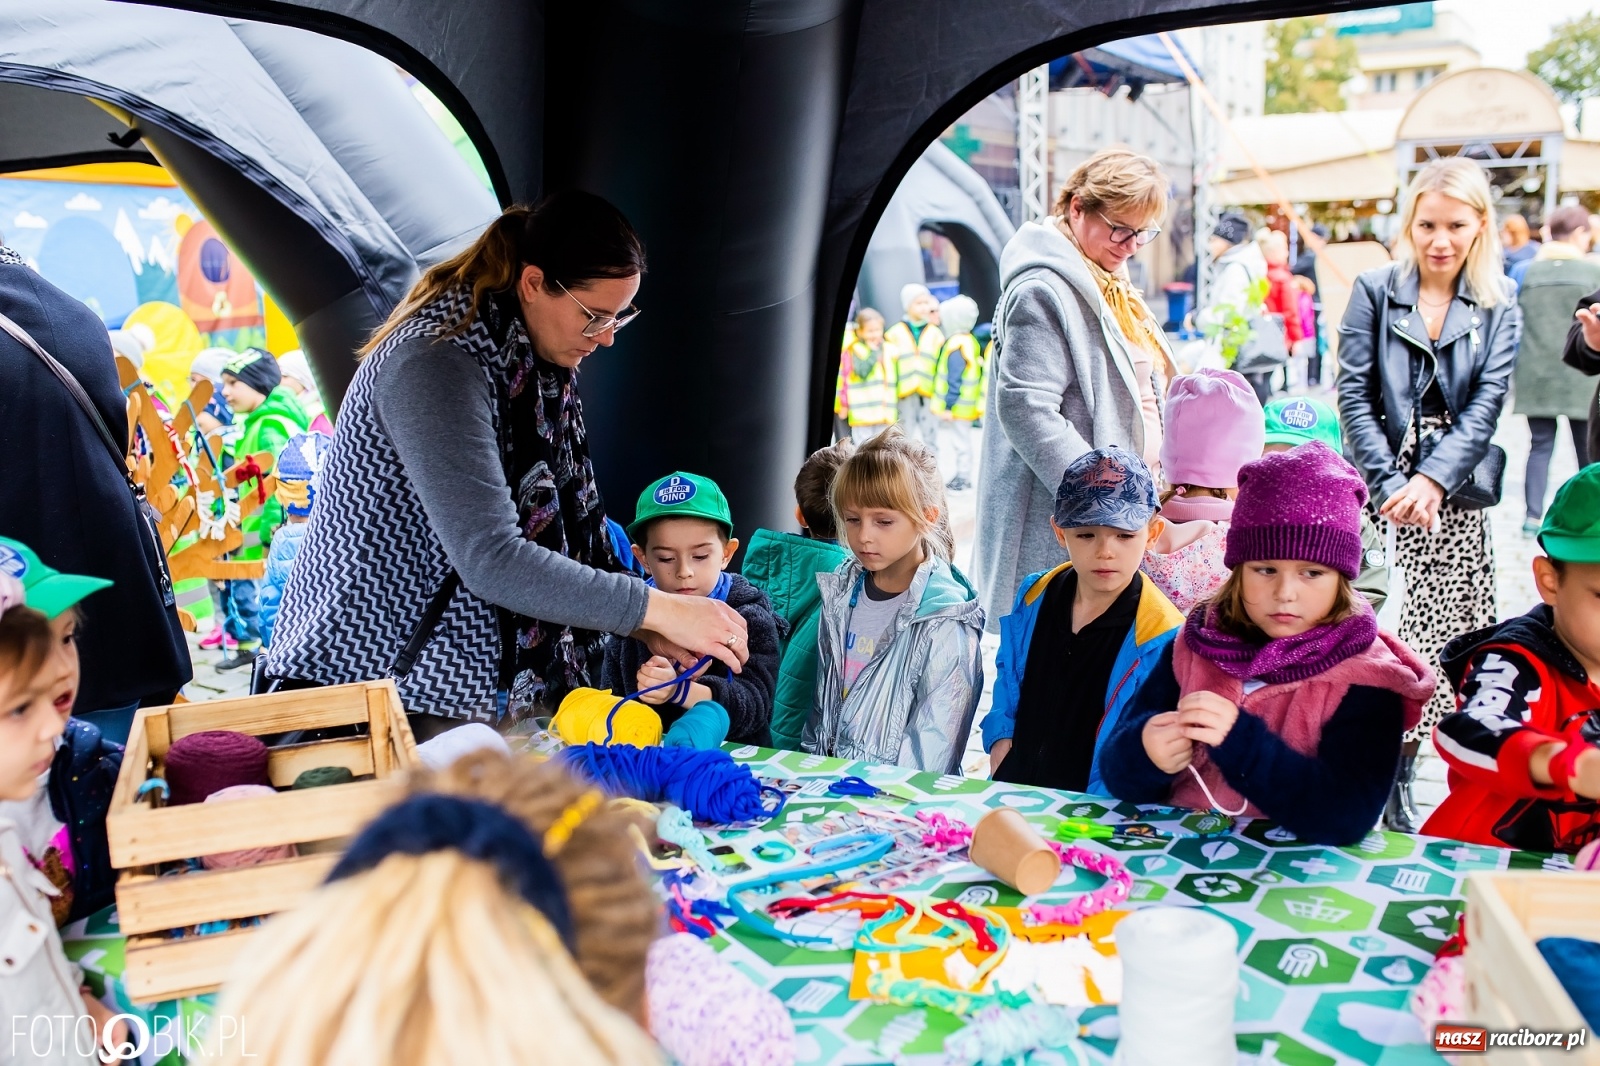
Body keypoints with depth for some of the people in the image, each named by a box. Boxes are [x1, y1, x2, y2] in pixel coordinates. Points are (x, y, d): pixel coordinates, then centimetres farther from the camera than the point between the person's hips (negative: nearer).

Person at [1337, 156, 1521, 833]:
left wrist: (1431, 479, -15)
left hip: (1453, 498, 2)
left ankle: (1399, 779, 13)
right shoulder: (1375, 292, 3)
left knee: (1445, 648, 0)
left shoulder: (1499, 310, 9)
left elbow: (1486, 407, -1)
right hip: (1378, 492, -2)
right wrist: (1391, 484, -11)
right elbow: (1354, 395, -2)